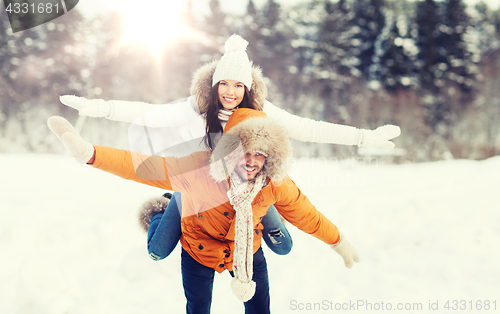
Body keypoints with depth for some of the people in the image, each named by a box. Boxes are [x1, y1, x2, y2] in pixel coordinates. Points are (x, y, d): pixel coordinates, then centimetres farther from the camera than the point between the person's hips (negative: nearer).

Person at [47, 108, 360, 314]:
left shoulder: (276, 184, -27)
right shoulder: (200, 170, -35)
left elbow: (305, 214, -10)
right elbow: (145, 166, -41)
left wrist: (339, 241, 1)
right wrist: (90, 153, -54)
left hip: (248, 251, 2)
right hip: (199, 253, -1)